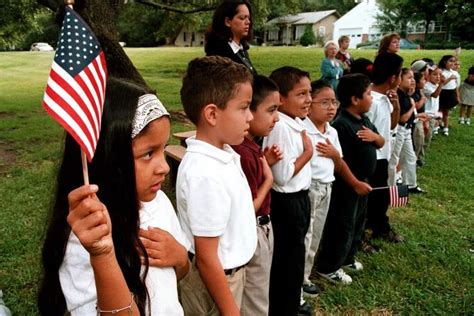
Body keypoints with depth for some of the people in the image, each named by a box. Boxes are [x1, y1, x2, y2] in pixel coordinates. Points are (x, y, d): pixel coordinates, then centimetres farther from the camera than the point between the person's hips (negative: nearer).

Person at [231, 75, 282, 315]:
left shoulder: (252, 146, 2)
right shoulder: (243, 154, -29)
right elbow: (248, 209, -25)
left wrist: (266, 162, 0)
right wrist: (269, 178, -14)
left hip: (262, 228, 10)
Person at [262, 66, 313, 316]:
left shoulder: (296, 123, 5)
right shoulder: (281, 128, -24)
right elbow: (282, 175, -26)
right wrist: (308, 152, -18)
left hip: (298, 198, 9)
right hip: (287, 202, -9)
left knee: (294, 257, 23)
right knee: (287, 261, 7)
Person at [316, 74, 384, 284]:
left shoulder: (364, 120, 6)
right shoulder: (342, 125, -24)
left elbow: (381, 143, 12)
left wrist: (375, 136, -8)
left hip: (362, 182, 10)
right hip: (347, 185, -10)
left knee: (358, 222, 21)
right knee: (342, 225, 2)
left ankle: (347, 258, 40)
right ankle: (328, 267, 18)